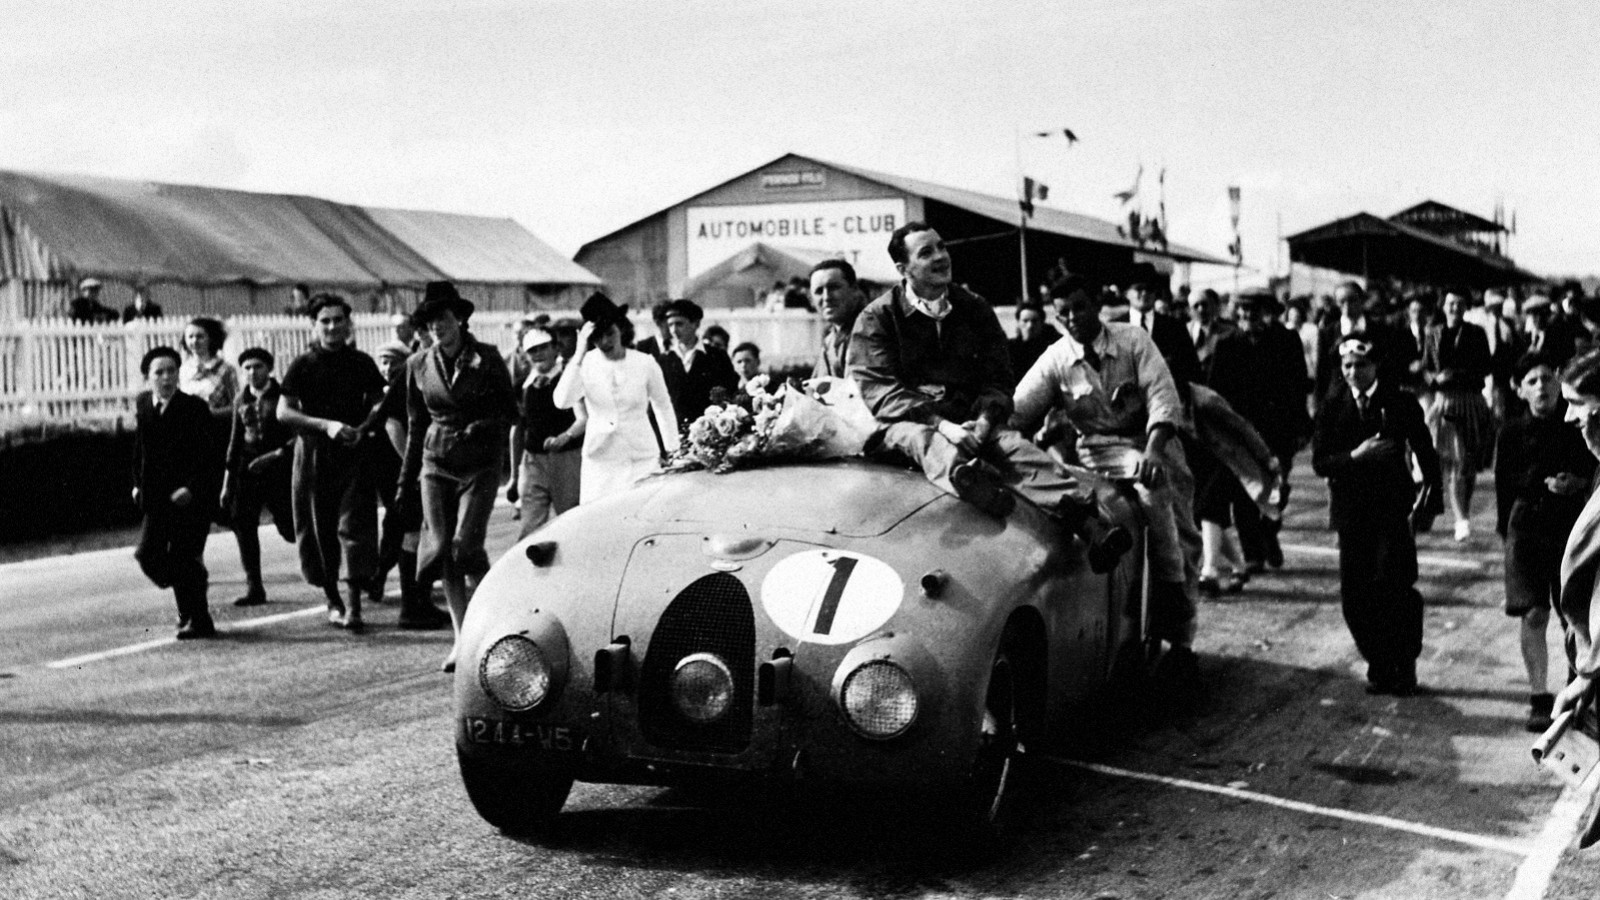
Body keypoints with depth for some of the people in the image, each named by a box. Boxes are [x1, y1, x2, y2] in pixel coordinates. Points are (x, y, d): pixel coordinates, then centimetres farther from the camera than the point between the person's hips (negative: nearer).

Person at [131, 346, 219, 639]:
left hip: (191, 497, -5)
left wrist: (190, 488, -22)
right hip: (157, 499, 5)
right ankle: (189, 608, 23)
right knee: (148, 554, 1)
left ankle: (198, 620, 8)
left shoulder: (195, 408, -9)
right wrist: (138, 483, 11)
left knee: (183, 558, -6)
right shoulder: (142, 404, 6)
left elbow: (206, 456, -12)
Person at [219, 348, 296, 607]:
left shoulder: (283, 396, -3)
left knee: (289, 527, -5)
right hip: (248, 469, 4)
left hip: (279, 469, -4)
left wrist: (277, 454, -17)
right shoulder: (241, 400, 11)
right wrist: (227, 480, 13)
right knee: (243, 526, -5)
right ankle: (254, 588, 0)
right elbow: (235, 442, 16)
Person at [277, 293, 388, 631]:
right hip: (314, 454, 0)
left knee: (356, 526, -8)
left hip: (354, 454, 0)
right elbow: (284, 412, -4)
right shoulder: (303, 365, 0)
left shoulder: (362, 363, 5)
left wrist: (362, 428, -7)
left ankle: (354, 605, -7)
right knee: (319, 530, 5)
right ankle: (332, 600, 20)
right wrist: (326, 425, -15)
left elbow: (378, 404, 13)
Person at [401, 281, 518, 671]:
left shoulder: (487, 359, -4)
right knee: (441, 549, -2)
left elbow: (509, 411, 3)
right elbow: (416, 426, 14)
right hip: (437, 464, 4)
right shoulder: (419, 365, 6)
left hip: (480, 465, -3)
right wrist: (405, 479, 14)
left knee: (466, 547, -15)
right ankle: (462, 637, 7)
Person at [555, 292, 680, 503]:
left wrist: (672, 450, 13)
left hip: (642, 459, 0)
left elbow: (663, 406, 10)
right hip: (599, 460, 0)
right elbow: (562, 401, -21)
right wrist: (579, 355, -23)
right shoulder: (586, 364, -5)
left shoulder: (645, 364, -3)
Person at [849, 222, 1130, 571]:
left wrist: (985, 418, -13)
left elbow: (997, 380, 12)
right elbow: (877, 390, -8)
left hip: (966, 422, 3)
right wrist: (941, 424, -23)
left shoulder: (974, 309, 16)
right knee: (928, 441, -37)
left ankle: (1086, 521, -49)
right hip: (905, 424, -3)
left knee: (1013, 445, -27)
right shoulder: (876, 319, 4)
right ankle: (966, 478, -75)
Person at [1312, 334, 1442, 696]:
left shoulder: (1401, 403, 1)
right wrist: (1355, 456, -18)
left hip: (1392, 507, -2)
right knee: (1355, 594, 2)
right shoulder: (1332, 408, 4)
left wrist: (1432, 496, 0)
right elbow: (1319, 462, -2)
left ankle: (1404, 666, 2)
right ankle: (1378, 666, 18)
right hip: (1351, 511, 3)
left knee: (1393, 584, -14)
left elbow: (1425, 452, 8)